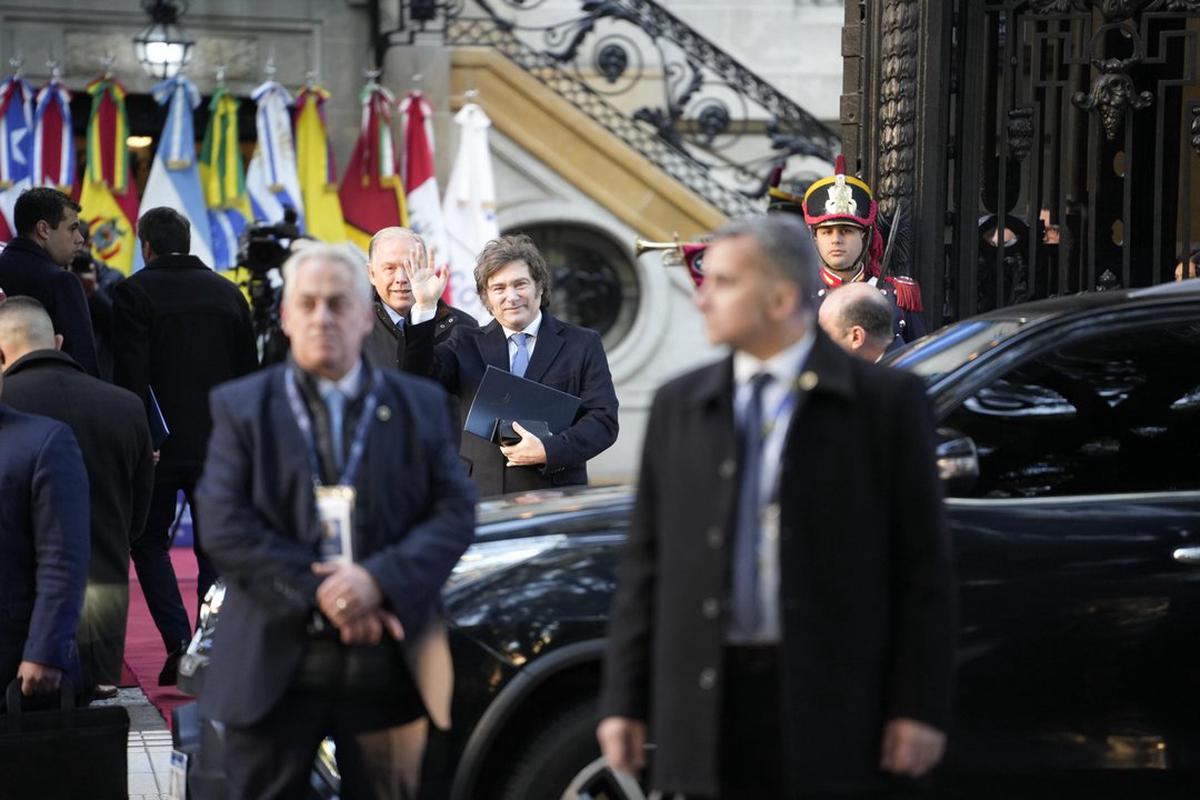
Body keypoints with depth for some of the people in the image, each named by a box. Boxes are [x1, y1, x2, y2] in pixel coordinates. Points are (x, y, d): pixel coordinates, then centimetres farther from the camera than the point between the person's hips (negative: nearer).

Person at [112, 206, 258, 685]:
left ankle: (178, 641, -5)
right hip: (218, 444, 4)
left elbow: (129, 376, -13)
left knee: (149, 541, 10)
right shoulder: (228, 293, 8)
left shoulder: (134, 292, -7)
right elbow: (248, 372, 10)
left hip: (160, 442, -3)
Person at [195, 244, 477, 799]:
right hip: (275, 664, -1)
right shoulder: (240, 407, 6)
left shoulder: (421, 406, 10)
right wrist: (319, 594, -15)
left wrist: (379, 581, -16)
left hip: (386, 667, 1)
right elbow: (225, 527, -5)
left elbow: (454, 513, 1)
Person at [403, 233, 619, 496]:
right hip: (482, 499, 1)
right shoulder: (467, 343, 14)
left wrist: (548, 451, -14)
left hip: (556, 498, -1)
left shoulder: (583, 344, 8)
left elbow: (604, 420, 1)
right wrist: (424, 308, -10)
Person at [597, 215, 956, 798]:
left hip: (830, 703, -3)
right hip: (707, 702, 3)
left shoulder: (887, 401, 0)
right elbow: (645, 563, 11)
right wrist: (623, 700, 6)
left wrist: (920, 706, -7)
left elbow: (923, 563, -2)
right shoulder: (679, 405, 11)